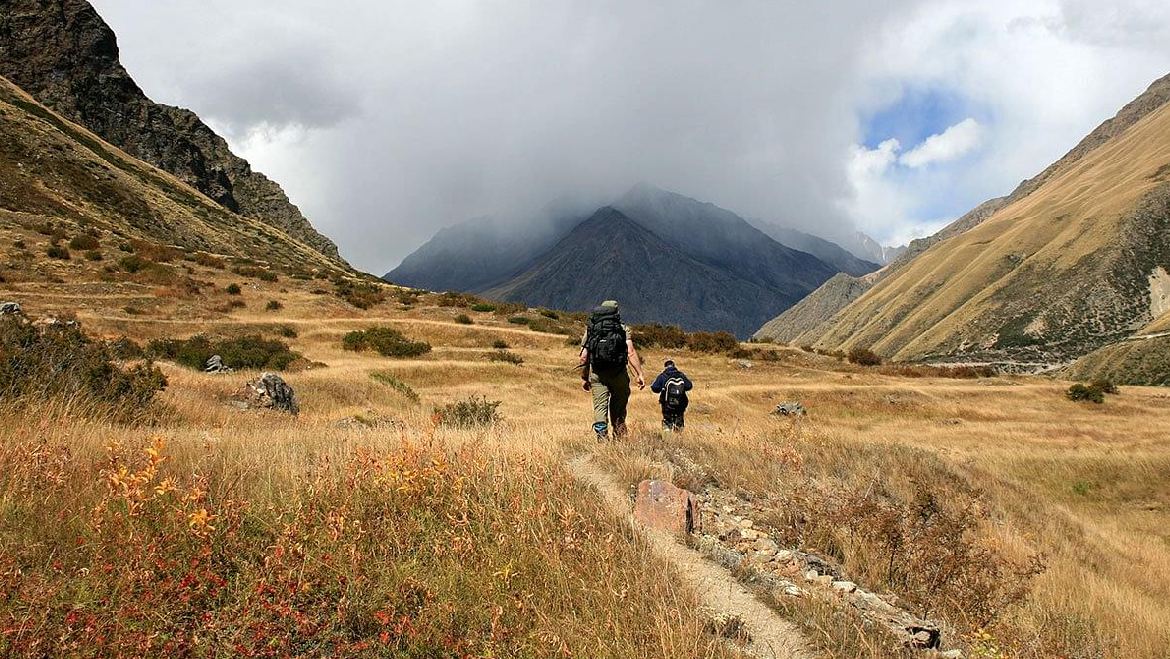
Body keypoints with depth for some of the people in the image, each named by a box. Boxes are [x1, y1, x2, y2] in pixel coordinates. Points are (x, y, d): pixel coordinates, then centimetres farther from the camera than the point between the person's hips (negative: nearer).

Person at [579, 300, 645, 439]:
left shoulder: (590, 330, 11)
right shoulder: (623, 329, 6)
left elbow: (584, 357, 5)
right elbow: (631, 353, -7)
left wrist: (584, 378, 14)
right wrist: (640, 374, -9)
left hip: (597, 374, 1)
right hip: (619, 374, 0)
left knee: (600, 407, 0)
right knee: (618, 409, 13)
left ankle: (602, 438, -15)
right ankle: (619, 439, 15)